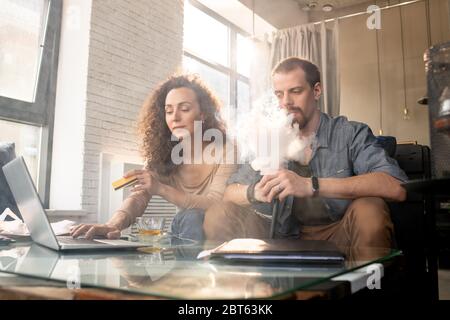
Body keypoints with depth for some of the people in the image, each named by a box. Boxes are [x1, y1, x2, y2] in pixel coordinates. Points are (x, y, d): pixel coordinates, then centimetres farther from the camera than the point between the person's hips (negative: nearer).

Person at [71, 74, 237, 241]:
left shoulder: (224, 150, -14)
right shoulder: (162, 154, -3)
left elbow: (217, 206, -23)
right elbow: (140, 195, -16)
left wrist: (162, 189, -33)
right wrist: (113, 225, -38)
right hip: (184, 231, 3)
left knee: (191, 218, -32)